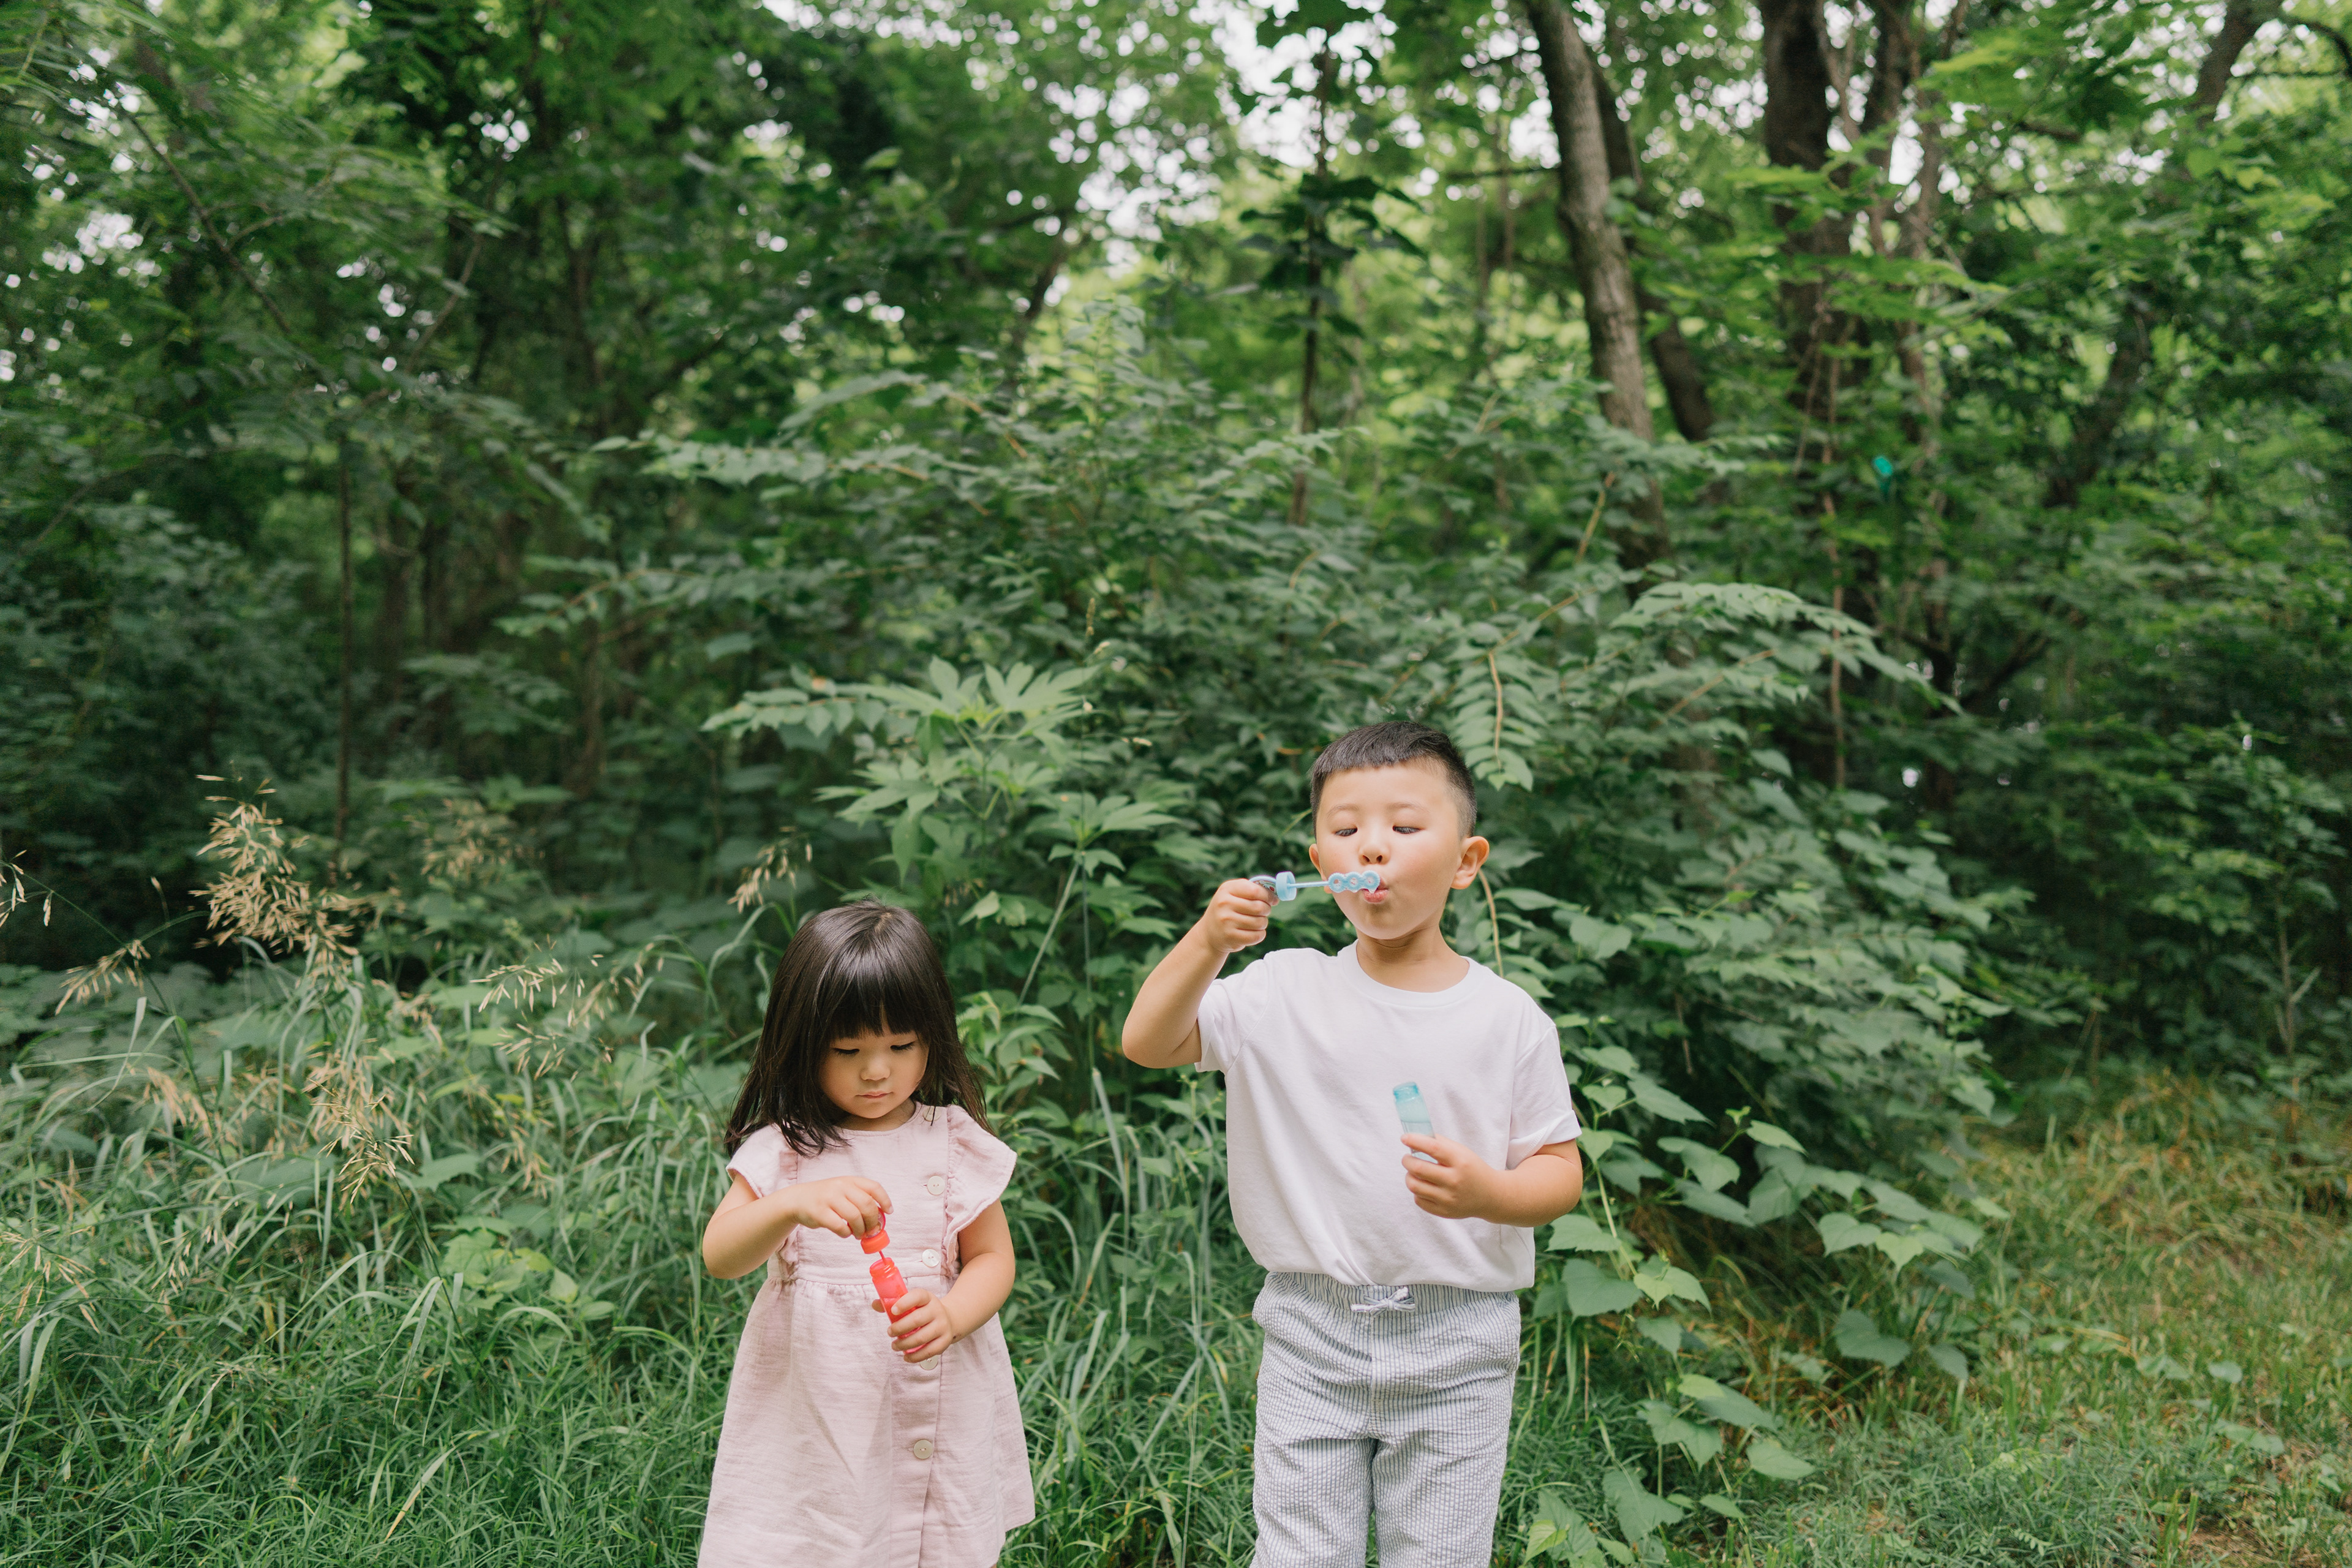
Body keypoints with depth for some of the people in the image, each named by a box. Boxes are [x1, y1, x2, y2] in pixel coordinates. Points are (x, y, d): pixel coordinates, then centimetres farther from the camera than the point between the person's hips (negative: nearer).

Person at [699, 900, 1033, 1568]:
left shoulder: (955, 1142, -1)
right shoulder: (781, 1149, -5)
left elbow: (992, 1258, 1)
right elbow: (719, 1256, -16)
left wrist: (950, 1317, -20)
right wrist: (792, 1204, -35)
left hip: (937, 1405, 1)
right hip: (810, 1404, -1)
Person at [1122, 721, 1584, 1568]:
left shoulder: (1508, 1018, -5)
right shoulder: (1286, 991, -2)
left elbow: (1561, 1171, -1)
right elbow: (1146, 1044, -7)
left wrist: (1488, 1192, -22)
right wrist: (1207, 943, -22)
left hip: (1456, 1345, 0)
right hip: (1312, 1333, 1)